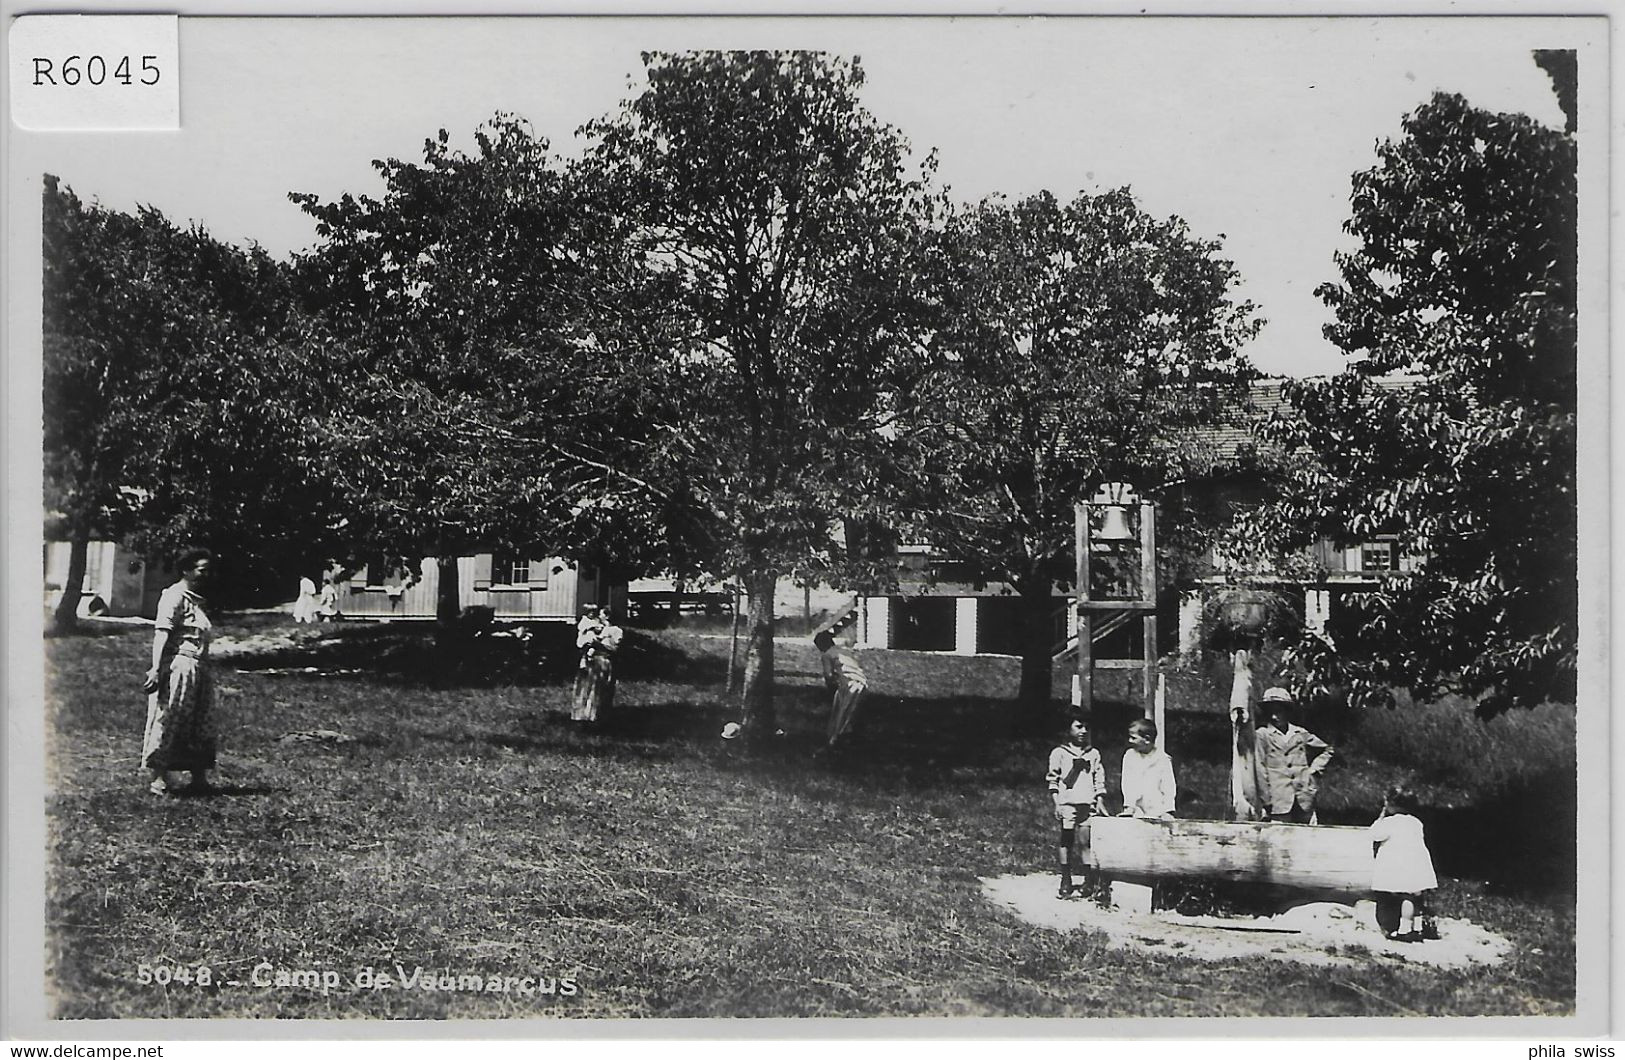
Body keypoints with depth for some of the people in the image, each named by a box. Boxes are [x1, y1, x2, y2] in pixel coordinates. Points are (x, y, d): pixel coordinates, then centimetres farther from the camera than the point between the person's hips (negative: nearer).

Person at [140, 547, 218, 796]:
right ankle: (159, 778, 0)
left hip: (198, 671, 9)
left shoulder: (197, 599, 19)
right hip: (178, 667, -9)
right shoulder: (175, 596, -8)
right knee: (168, 722, -5)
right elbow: (162, 633, -17)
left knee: (200, 726, 9)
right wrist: (156, 669, -24)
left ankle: (198, 778, 14)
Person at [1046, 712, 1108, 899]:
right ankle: (1066, 883, -2)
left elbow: (1100, 780, 15)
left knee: (1089, 842, -4)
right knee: (1066, 840, -6)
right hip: (1068, 803, -2)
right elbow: (1052, 780, 5)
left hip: (1089, 804, 2)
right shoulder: (1059, 753, 8)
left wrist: (1100, 802, 4)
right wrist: (1056, 804, -4)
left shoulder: (1093, 753, 16)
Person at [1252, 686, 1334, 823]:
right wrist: (1266, 801, -6)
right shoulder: (1262, 736, 3)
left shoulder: (1301, 734, 13)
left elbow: (1327, 750, 26)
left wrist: (1314, 769, 11)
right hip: (1279, 802, -4)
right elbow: (1260, 771, -1)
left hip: (1304, 801, 4)